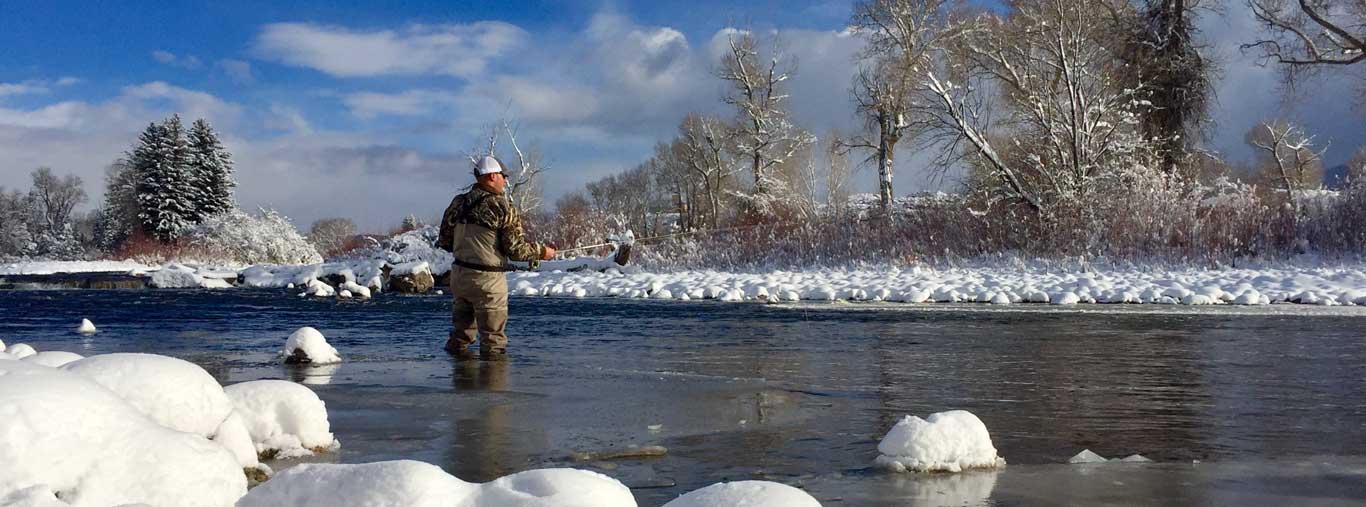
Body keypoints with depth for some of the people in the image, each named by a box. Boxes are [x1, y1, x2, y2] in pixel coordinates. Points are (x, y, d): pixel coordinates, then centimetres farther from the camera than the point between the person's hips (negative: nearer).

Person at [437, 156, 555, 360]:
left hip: (459, 274, 6)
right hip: (487, 280, -6)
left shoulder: (457, 203, 4)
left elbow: (444, 241, 10)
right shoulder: (503, 208, -14)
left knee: (462, 326, 20)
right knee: (493, 335, 5)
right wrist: (542, 252, 2)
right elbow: (516, 248, -14)